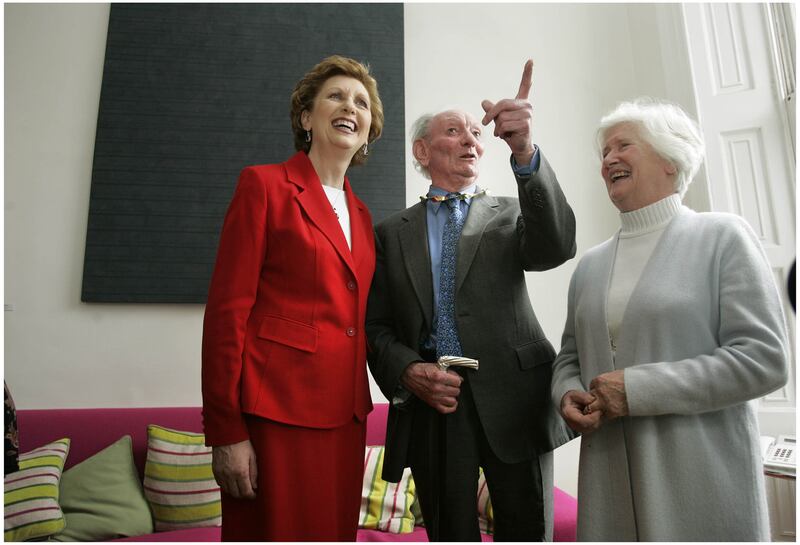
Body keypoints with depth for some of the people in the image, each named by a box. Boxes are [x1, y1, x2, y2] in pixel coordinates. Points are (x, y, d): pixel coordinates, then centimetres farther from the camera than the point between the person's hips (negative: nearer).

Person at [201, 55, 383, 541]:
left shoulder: (362, 214, 14)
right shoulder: (264, 184, -4)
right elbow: (227, 309, -9)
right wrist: (226, 431, -12)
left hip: (344, 413, 6)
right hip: (276, 410, -6)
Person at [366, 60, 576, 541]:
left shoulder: (510, 215, 8)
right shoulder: (392, 233, 9)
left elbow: (557, 246, -15)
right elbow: (376, 326, 7)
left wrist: (524, 150, -29)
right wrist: (407, 371, -13)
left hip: (512, 401, 0)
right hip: (431, 405, 1)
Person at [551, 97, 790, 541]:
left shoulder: (723, 237, -3)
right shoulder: (590, 264, 10)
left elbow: (764, 358, -11)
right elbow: (569, 357, 16)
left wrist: (637, 388, -17)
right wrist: (568, 396, -7)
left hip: (702, 476, -4)